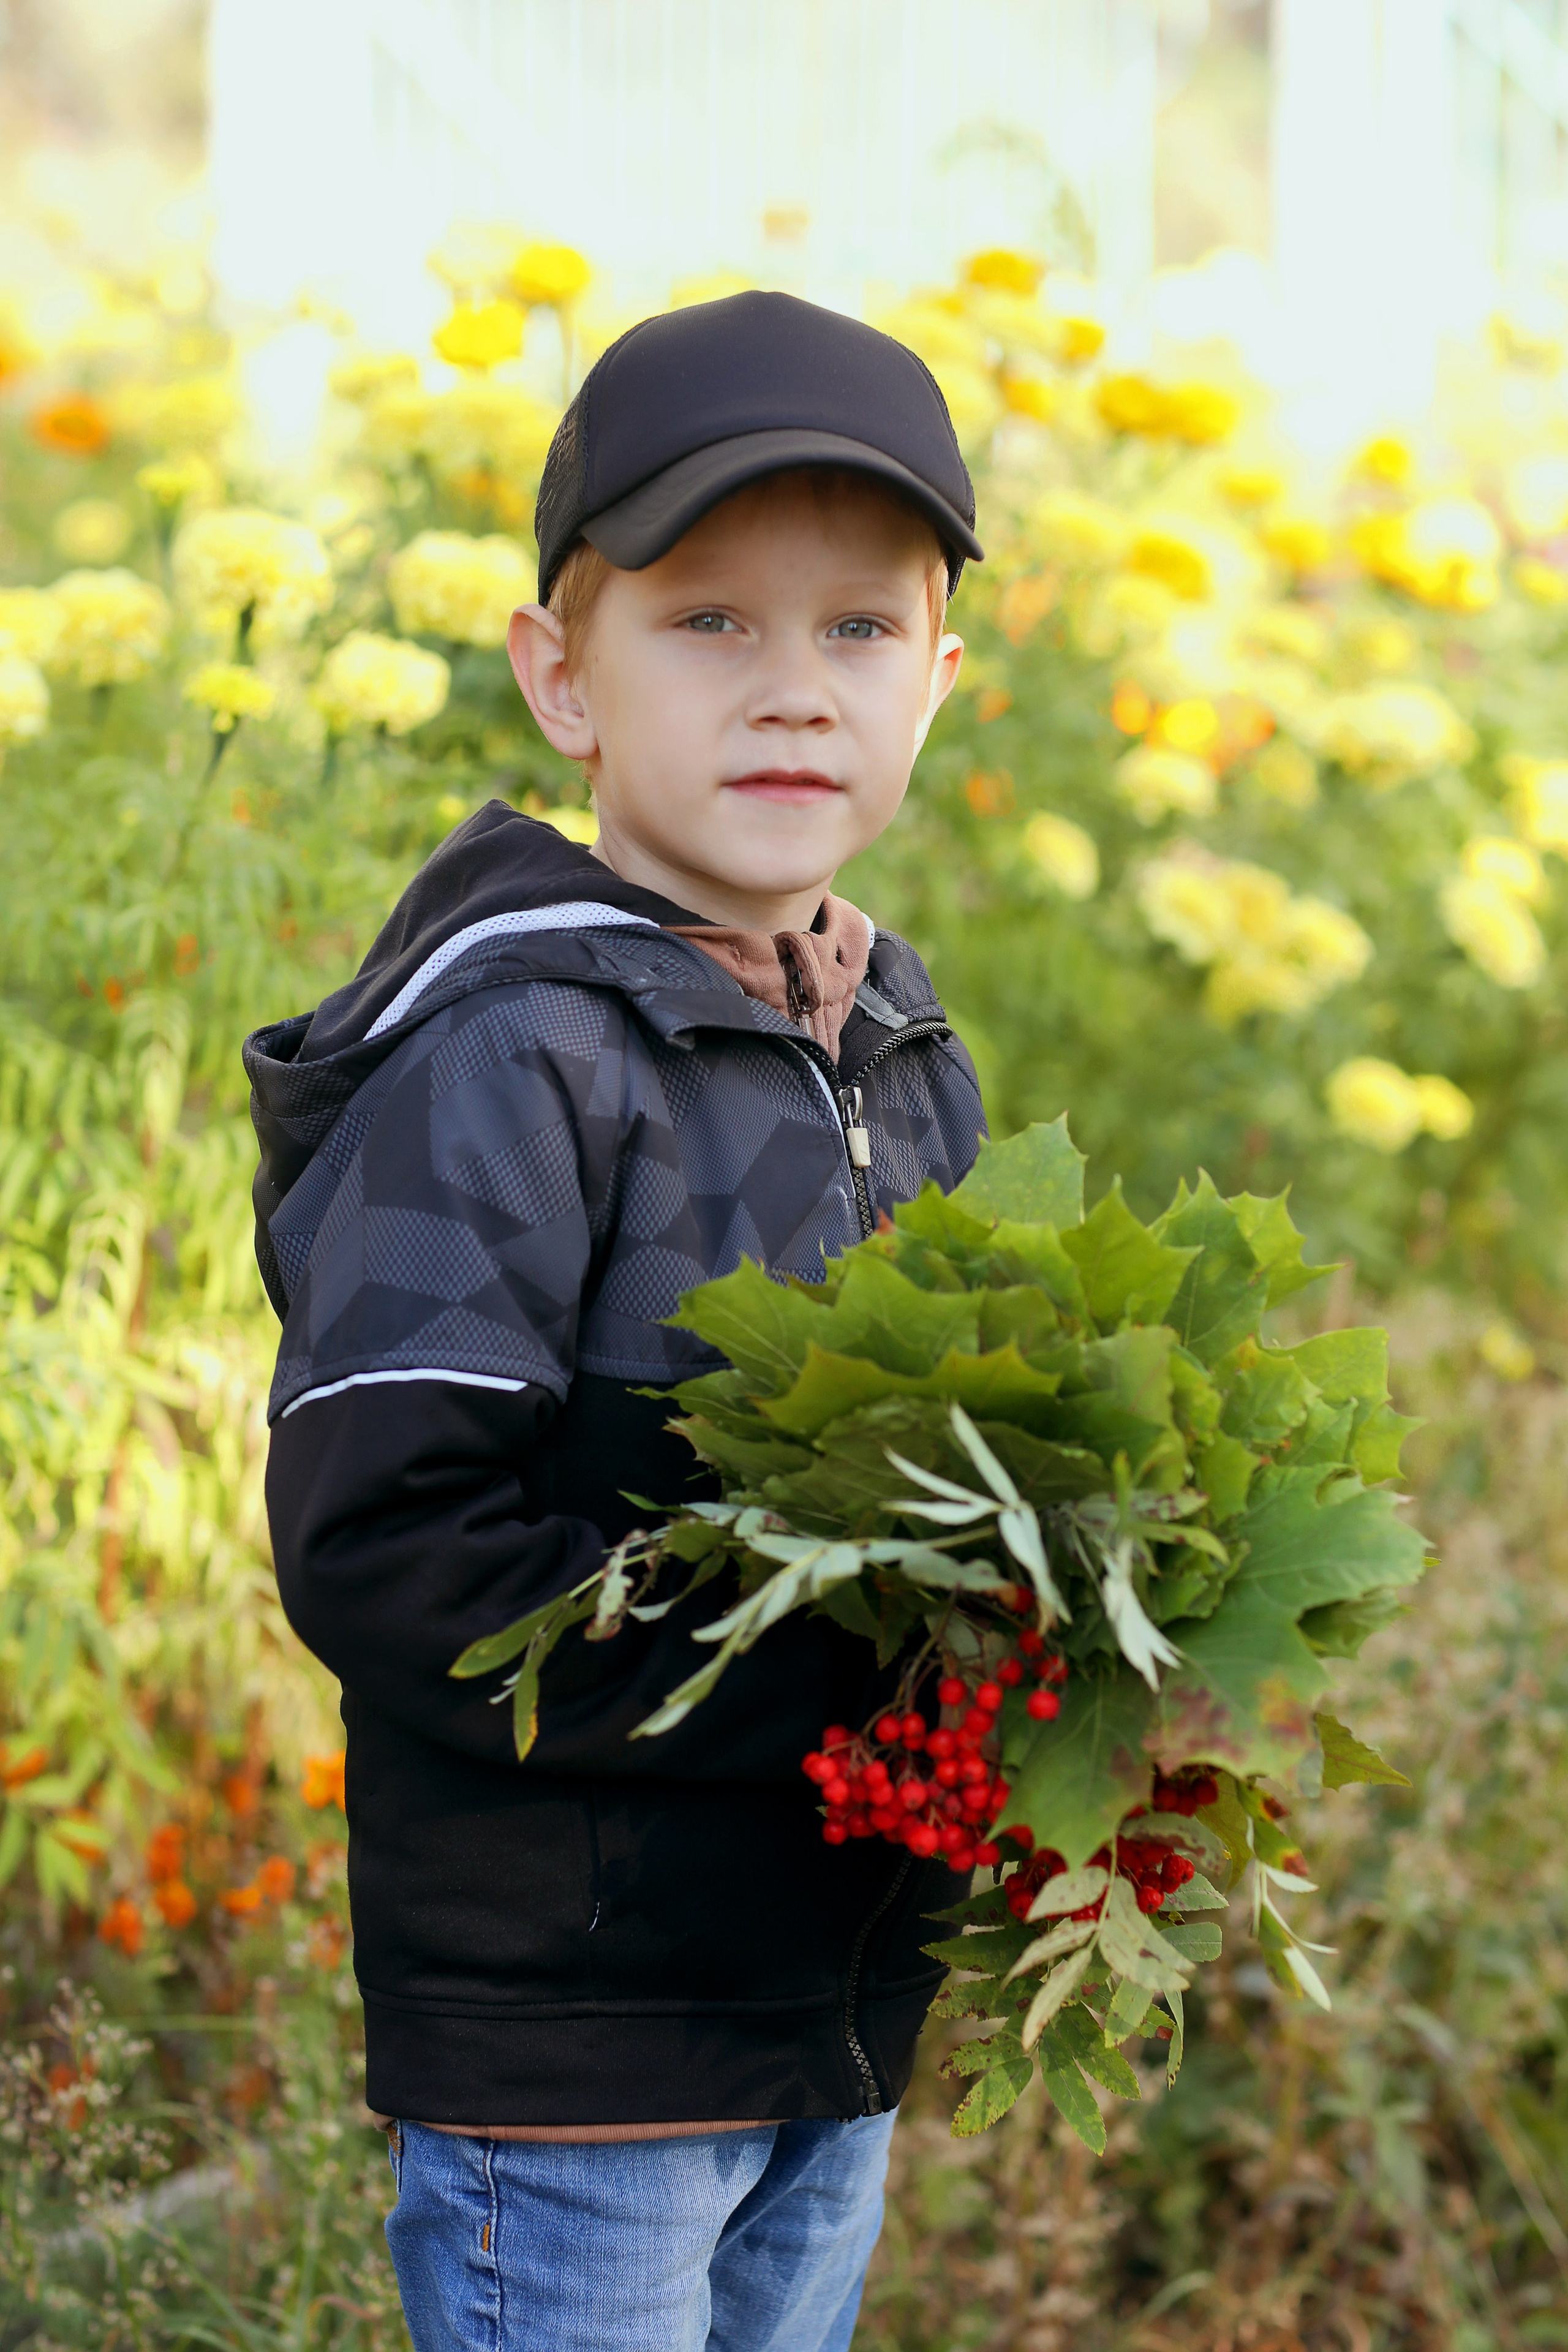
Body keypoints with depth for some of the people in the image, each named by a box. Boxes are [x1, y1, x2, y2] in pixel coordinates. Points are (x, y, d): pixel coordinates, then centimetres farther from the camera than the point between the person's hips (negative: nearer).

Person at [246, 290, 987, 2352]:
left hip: (848, 2015, 8)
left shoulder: (910, 1068, 9)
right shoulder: (508, 1058, -16)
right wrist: (836, 1689, -24)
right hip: (568, 2040, -7)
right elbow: (383, 1543, -23)